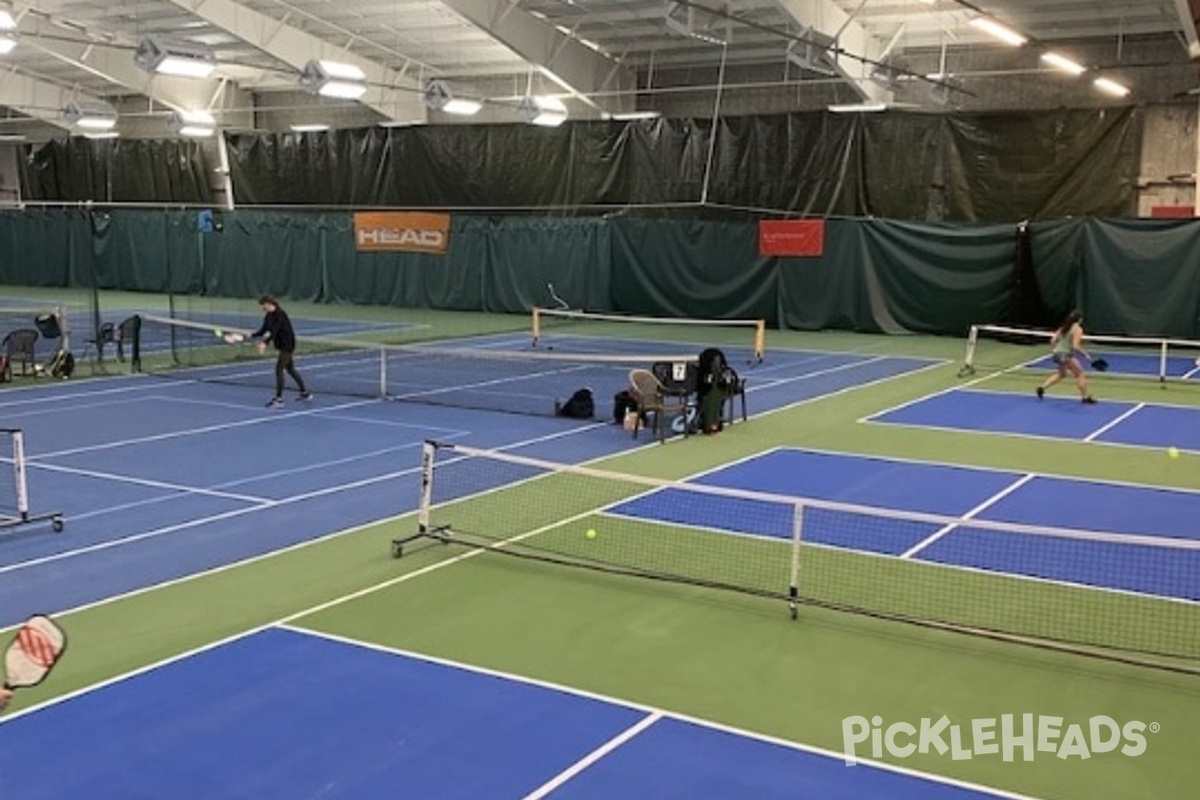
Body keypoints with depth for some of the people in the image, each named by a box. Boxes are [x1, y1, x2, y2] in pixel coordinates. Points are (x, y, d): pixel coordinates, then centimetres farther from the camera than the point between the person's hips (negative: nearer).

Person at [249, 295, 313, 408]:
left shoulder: (280, 315, -22)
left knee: (279, 370, -12)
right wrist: (252, 335, -6)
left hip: (287, 346, -10)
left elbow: (274, 331, -33)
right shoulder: (268, 316, 5)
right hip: (281, 346, 10)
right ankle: (305, 393, 30)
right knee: (290, 369, 18)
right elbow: (264, 330, 9)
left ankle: (279, 400, -10)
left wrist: (264, 343, -43)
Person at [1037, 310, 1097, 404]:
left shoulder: (1063, 328, 12)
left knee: (1061, 374, 27)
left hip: (1056, 353, 8)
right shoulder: (1078, 329, -10)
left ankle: (1042, 387, 17)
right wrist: (1085, 354, -11)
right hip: (1066, 355, -8)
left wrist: (1054, 350, 24)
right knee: (1080, 375, 2)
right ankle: (1086, 397, 2)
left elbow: (1053, 340, 10)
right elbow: (1075, 346, -19)